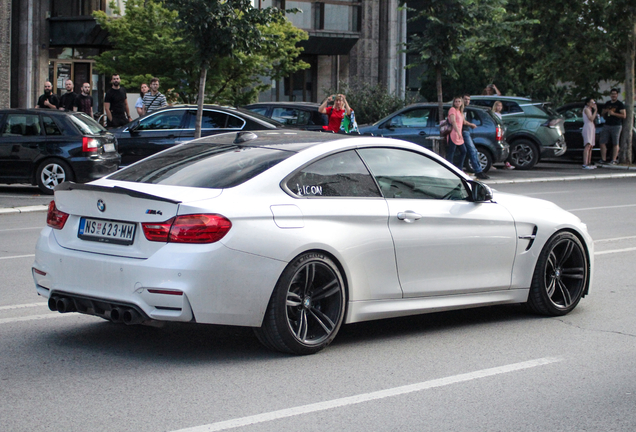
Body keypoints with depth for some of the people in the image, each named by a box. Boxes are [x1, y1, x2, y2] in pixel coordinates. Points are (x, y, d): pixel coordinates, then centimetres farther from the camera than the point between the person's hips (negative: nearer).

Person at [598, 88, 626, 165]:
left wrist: (613, 113, -16)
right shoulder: (607, 104, 17)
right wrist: (605, 112, 2)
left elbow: (624, 115, -7)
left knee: (615, 143, -5)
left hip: (616, 126, -6)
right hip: (607, 125, 6)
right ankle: (603, 159, 0)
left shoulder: (620, 104, 0)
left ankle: (614, 160, -5)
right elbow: (602, 114, 26)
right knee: (602, 142, -2)